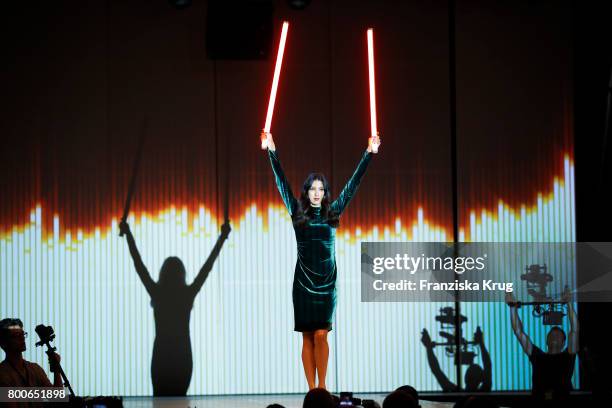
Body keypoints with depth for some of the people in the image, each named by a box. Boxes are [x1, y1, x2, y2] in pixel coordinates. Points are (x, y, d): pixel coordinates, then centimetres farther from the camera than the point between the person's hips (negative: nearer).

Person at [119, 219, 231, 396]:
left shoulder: (156, 293, -5)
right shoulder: (188, 294, -5)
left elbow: (138, 265, -1)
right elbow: (208, 266, 0)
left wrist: (128, 234, 5)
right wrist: (222, 236, 5)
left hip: (161, 356, 0)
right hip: (183, 357, 0)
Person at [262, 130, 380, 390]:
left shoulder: (332, 213, 5)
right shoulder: (298, 212, 4)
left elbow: (352, 185, 4)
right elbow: (282, 183, 0)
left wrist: (369, 153, 1)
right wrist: (271, 151, -5)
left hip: (327, 281, 0)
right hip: (303, 280, 0)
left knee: (320, 334, -7)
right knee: (308, 336, 2)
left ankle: (322, 386, 1)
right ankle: (312, 390, 4)